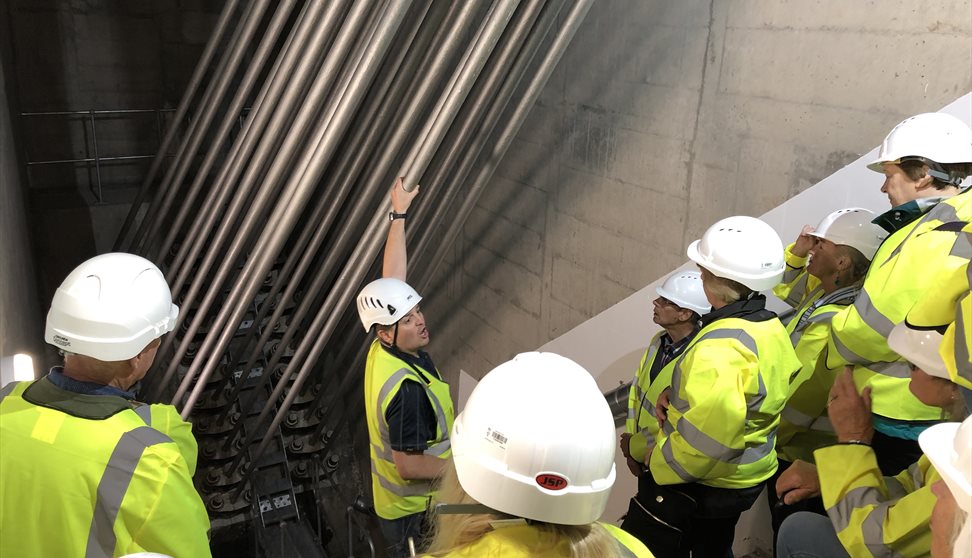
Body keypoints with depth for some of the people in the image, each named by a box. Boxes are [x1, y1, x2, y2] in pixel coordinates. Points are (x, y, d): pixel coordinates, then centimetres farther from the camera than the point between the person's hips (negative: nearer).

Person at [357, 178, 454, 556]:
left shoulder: (382, 350, -10)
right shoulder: (406, 388, -34)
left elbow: (392, 277, -3)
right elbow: (408, 465, -29)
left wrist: (399, 215, 0)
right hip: (413, 511, -8)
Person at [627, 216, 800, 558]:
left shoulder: (720, 346, -32)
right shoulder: (771, 330, -1)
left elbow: (708, 437, -35)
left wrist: (660, 462, -18)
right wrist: (677, 394, -3)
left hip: (702, 482, -9)